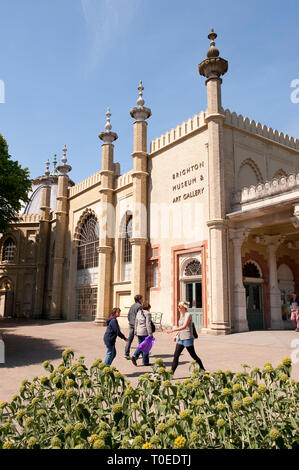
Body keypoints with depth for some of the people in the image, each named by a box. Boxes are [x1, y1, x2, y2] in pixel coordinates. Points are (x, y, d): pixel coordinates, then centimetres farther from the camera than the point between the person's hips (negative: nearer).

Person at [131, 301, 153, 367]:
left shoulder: (139, 312, 9)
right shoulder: (147, 314, -12)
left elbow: (136, 322, 15)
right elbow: (148, 324, -15)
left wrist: (136, 331, 23)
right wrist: (150, 334, -13)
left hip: (139, 332, 7)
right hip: (145, 332, -7)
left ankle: (135, 356, -2)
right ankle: (145, 362, 11)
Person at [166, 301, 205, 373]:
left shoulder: (188, 315, -14)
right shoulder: (181, 314, 11)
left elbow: (184, 326, -26)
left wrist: (173, 330, -31)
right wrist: (177, 335, 15)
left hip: (187, 338, -8)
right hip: (181, 338, 8)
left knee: (193, 355, 6)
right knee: (176, 356, 1)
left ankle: (203, 370, 25)